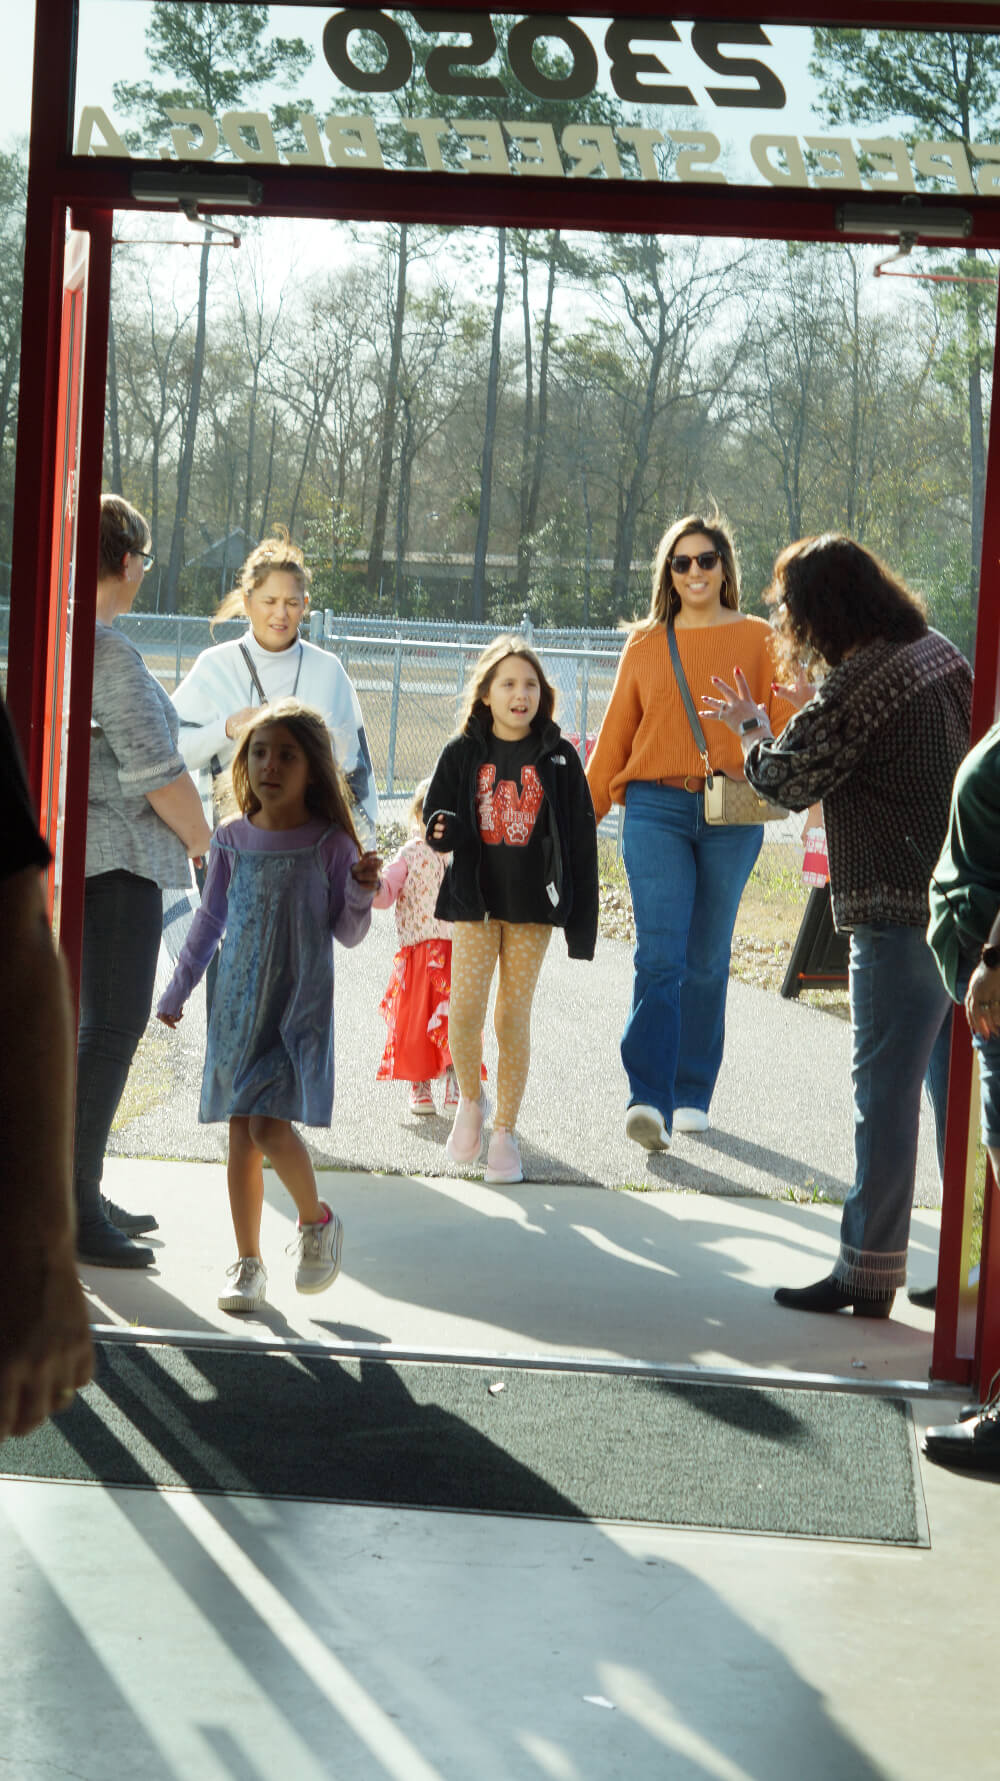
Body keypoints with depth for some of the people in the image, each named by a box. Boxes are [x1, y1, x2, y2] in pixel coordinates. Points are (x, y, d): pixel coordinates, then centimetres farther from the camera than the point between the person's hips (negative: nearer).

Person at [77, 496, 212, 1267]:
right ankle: (74, 1210, -7)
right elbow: (155, 771, -18)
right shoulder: (108, 650, -16)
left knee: (97, 1024, 16)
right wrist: (205, 844, -2)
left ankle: (82, 1195, 22)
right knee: (111, 1028, -7)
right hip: (113, 857, -10)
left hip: (76, 855, 10)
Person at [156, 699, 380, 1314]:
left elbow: (348, 934, -1)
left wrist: (361, 891, -20)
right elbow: (210, 921, 15)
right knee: (241, 1132, 4)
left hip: (302, 1003, -4)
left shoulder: (330, 844, -6)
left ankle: (317, 1220, 12)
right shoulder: (233, 840, 4)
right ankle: (249, 1262, 14)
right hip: (239, 1003, 4)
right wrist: (177, 991, 19)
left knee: (270, 1125, -15)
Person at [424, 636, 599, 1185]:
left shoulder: (557, 758, 1)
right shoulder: (463, 753, 2)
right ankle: (470, 1098, 19)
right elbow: (439, 820, 7)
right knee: (465, 1008, -9)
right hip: (474, 898, 0)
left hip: (533, 903, 0)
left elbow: (579, 840, 2)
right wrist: (444, 831, -19)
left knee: (513, 1016, 1)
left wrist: (582, 918, -2)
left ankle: (505, 1130, 13)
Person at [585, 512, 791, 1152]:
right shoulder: (645, 643, 11)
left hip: (732, 815, 0)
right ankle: (650, 1100, -20)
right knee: (659, 956, -12)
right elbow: (616, 734, 15)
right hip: (656, 809, 0)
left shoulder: (758, 638, 8)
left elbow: (783, 725, 4)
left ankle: (693, 1094, 20)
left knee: (707, 960, 8)